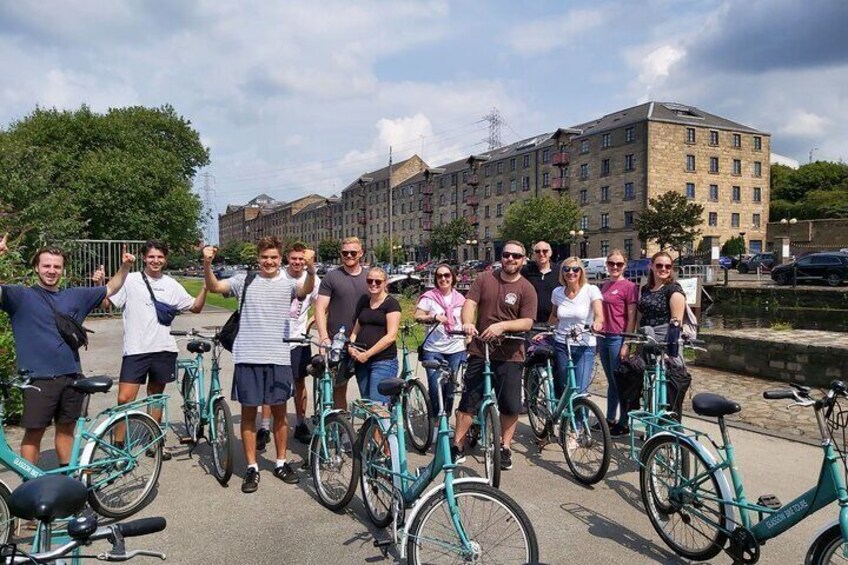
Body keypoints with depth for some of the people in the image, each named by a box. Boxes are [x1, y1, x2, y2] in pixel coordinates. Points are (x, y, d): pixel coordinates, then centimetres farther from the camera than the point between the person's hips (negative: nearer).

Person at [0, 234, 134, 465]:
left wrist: (125, 266, 6)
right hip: (39, 379, -4)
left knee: (66, 428, 16)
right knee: (34, 433, 3)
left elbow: (110, 289, 20)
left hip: (72, 377, 4)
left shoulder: (75, 296, 10)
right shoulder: (21, 296, -3)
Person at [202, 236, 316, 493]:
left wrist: (310, 268, -39)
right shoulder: (245, 280, 5)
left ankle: (281, 463, 26)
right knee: (249, 412, 7)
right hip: (248, 357, 0)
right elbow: (214, 287, -6)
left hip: (278, 358, 0)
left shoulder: (288, 283, 3)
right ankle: (252, 468, 19)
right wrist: (207, 264, -25)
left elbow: (306, 290, -18)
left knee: (279, 411, 10)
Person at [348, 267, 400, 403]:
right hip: (361, 361, 6)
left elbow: (391, 336, -13)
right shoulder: (363, 301, 14)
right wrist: (351, 346, -2)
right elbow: (356, 329, 18)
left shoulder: (391, 303, -5)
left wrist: (367, 354, -14)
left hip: (383, 361, -6)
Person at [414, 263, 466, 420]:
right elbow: (417, 317, -4)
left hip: (456, 350, 3)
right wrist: (433, 317, -20)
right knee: (435, 388, -8)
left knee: (449, 389, 6)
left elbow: (465, 322, 18)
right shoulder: (429, 297, 1)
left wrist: (468, 341, 10)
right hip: (433, 350, -2)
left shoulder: (460, 299, 11)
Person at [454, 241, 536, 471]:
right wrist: (468, 322, -26)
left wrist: (502, 326, -25)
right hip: (479, 351, 1)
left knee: (510, 405, 6)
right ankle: (457, 447, 17)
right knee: (468, 400, 5)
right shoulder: (484, 279, 4)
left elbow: (527, 322, -9)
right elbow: (469, 303, -5)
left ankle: (505, 448, 25)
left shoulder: (526, 289, -2)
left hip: (509, 355, -1)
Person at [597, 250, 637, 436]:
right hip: (603, 337, 7)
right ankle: (610, 419, 25)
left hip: (618, 338, -7)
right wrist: (597, 338, 14)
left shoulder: (629, 287, -9)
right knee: (611, 381, 15)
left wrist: (626, 344, -15)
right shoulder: (605, 286, 12)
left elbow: (631, 318, -11)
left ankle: (624, 423, 13)